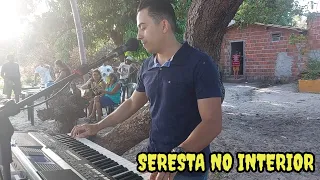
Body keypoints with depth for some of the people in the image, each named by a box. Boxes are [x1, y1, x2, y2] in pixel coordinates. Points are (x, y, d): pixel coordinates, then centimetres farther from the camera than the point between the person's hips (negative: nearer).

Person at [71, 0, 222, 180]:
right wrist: (97, 126, 11)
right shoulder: (147, 66, 4)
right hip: (154, 160, 6)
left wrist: (178, 155, -35)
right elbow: (132, 103, 15)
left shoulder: (200, 63, -17)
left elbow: (213, 122, -22)